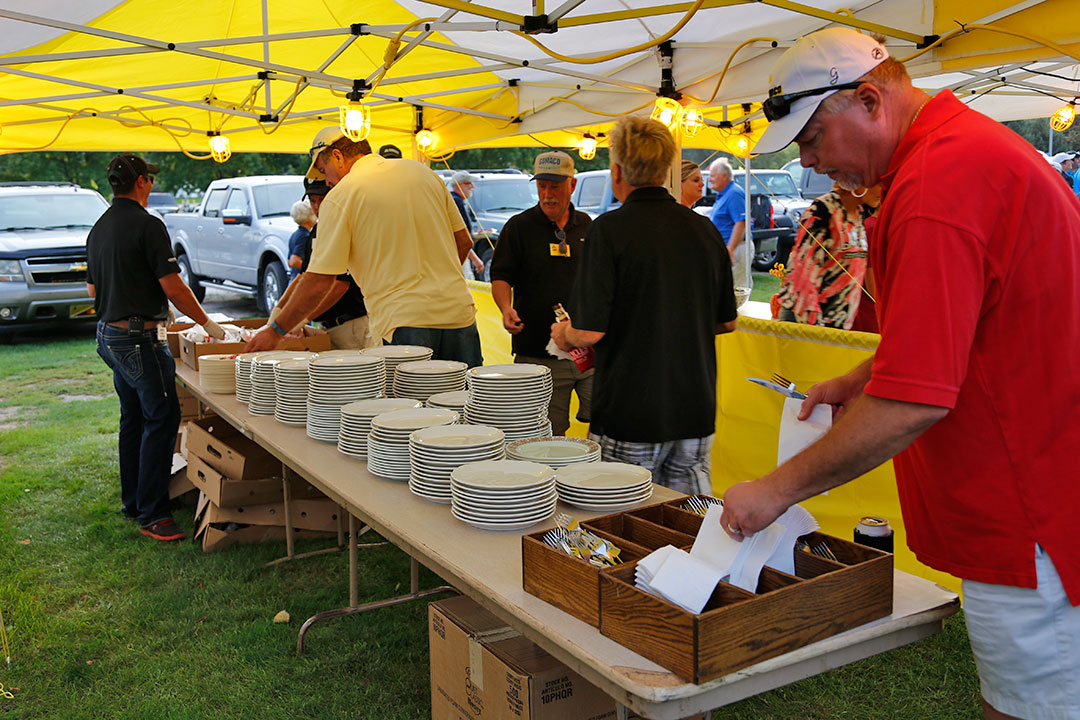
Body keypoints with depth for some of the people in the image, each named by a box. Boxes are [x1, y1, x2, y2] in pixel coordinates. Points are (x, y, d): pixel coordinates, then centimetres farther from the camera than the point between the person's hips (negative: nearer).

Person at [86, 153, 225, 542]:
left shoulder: (99, 228, 14)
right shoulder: (147, 225, -14)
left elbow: (92, 288, 21)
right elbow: (172, 285, -16)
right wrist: (207, 323, -7)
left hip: (108, 333, 10)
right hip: (139, 338, -10)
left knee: (133, 419, 17)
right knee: (162, 418, -9)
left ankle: (133, 502, 24)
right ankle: (152, 514, -10)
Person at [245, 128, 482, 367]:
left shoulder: (340, 197, -3)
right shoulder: (420, 171, 12)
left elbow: (318, 281, -6)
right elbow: (464, 242, 15)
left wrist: (275, 330, 5)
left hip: (405, 323, -5)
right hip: (459, 311, 5)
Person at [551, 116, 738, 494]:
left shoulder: (610, 230, -13)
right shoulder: (705, 229, 4)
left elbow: (589, 331, -17)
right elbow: (727, 322, 13)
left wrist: (563, 335, 5)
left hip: (630, 415, -5)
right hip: (696, 411, 5)